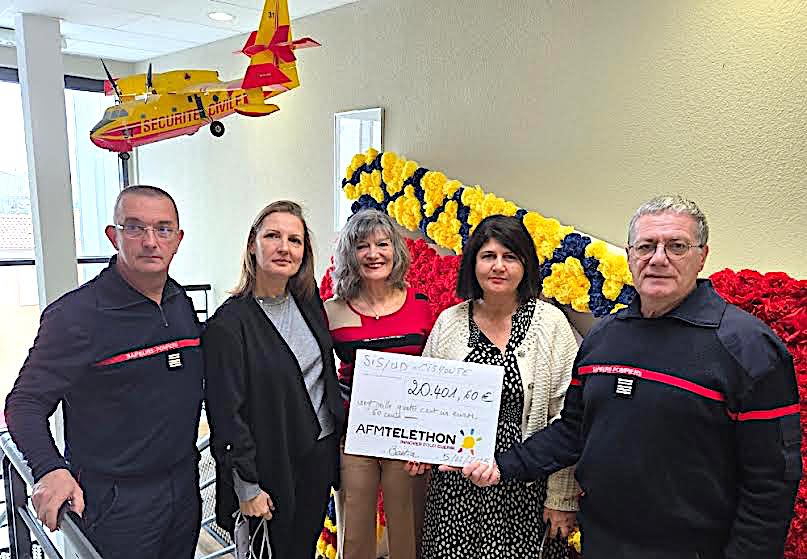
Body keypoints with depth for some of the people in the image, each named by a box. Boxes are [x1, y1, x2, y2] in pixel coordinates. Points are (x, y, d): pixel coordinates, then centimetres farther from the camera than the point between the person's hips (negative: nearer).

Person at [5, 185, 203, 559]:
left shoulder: (182, 304, 2)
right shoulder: (75, 314, -16)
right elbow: (25, 402, -14)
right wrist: (51, 469, -30)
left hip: (184, 486, 6)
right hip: (115, 501, -6)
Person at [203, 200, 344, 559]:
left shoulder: (308, 302, 0)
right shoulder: (228, 324, -19)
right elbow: (227, 414, -17)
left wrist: (339, 436, 11)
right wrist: (247, 488, -14)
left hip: (322, 456, 6)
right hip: (274, 469, -5)